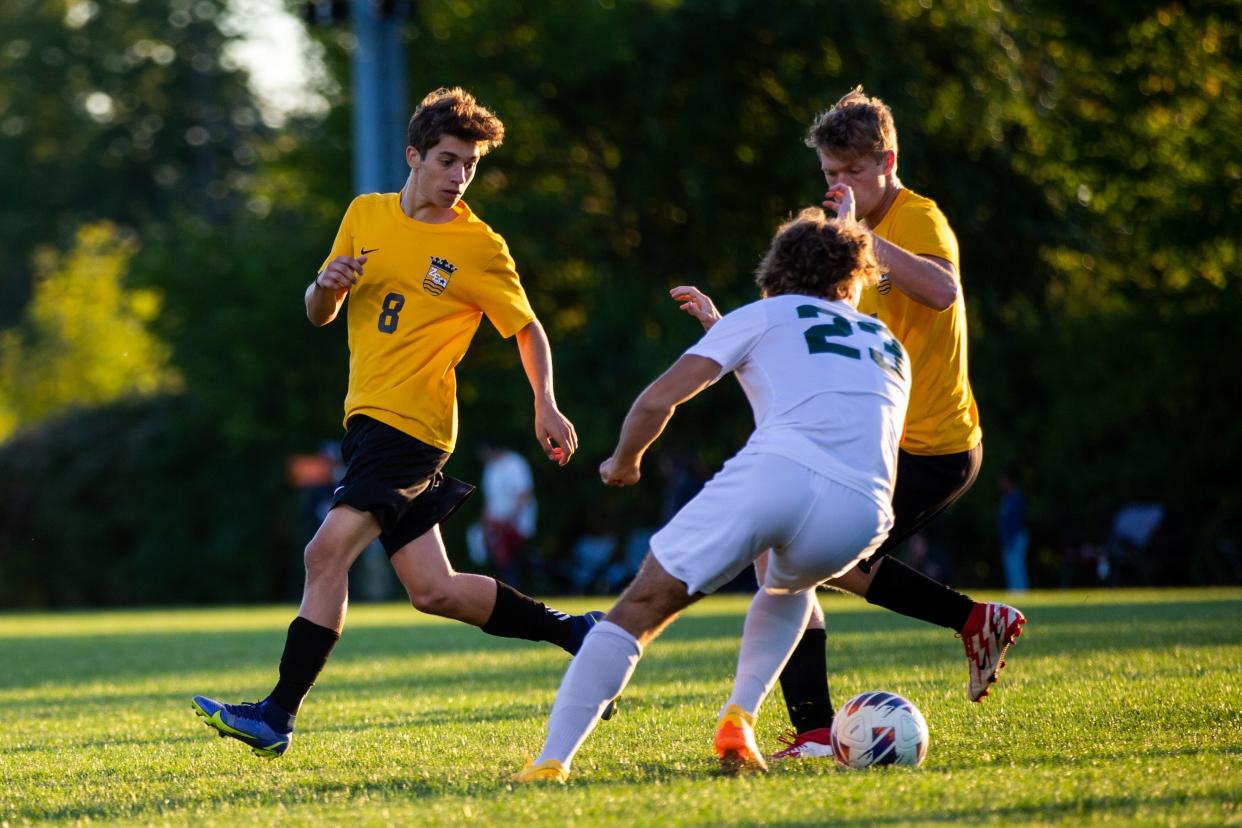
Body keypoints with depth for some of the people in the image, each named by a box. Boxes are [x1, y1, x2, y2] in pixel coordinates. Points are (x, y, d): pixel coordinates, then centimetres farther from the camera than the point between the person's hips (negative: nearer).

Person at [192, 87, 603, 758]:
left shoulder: (480, 248, -5)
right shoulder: (366, 215, 11)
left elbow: (527, 329, 5)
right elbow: (318, 315, 17)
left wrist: (545, 405, -10)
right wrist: (327, 287, -6)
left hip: (411, 423, -7)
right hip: (369, 419, 7)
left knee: (328, 550, -19)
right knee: (433, 591, 8)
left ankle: (277, 715, -17)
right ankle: (574, 632, 23)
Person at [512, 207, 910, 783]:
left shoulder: (765, 315, 22)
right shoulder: (891, 351, 35)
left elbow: (658, 401, 13)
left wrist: (623, 462, 31)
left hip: (774, 471, -3)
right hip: (862, 513, 3)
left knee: (638, 612, 5)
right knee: (789, 587, 37)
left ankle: (550, 763, -8)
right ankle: (738, 722, 16)